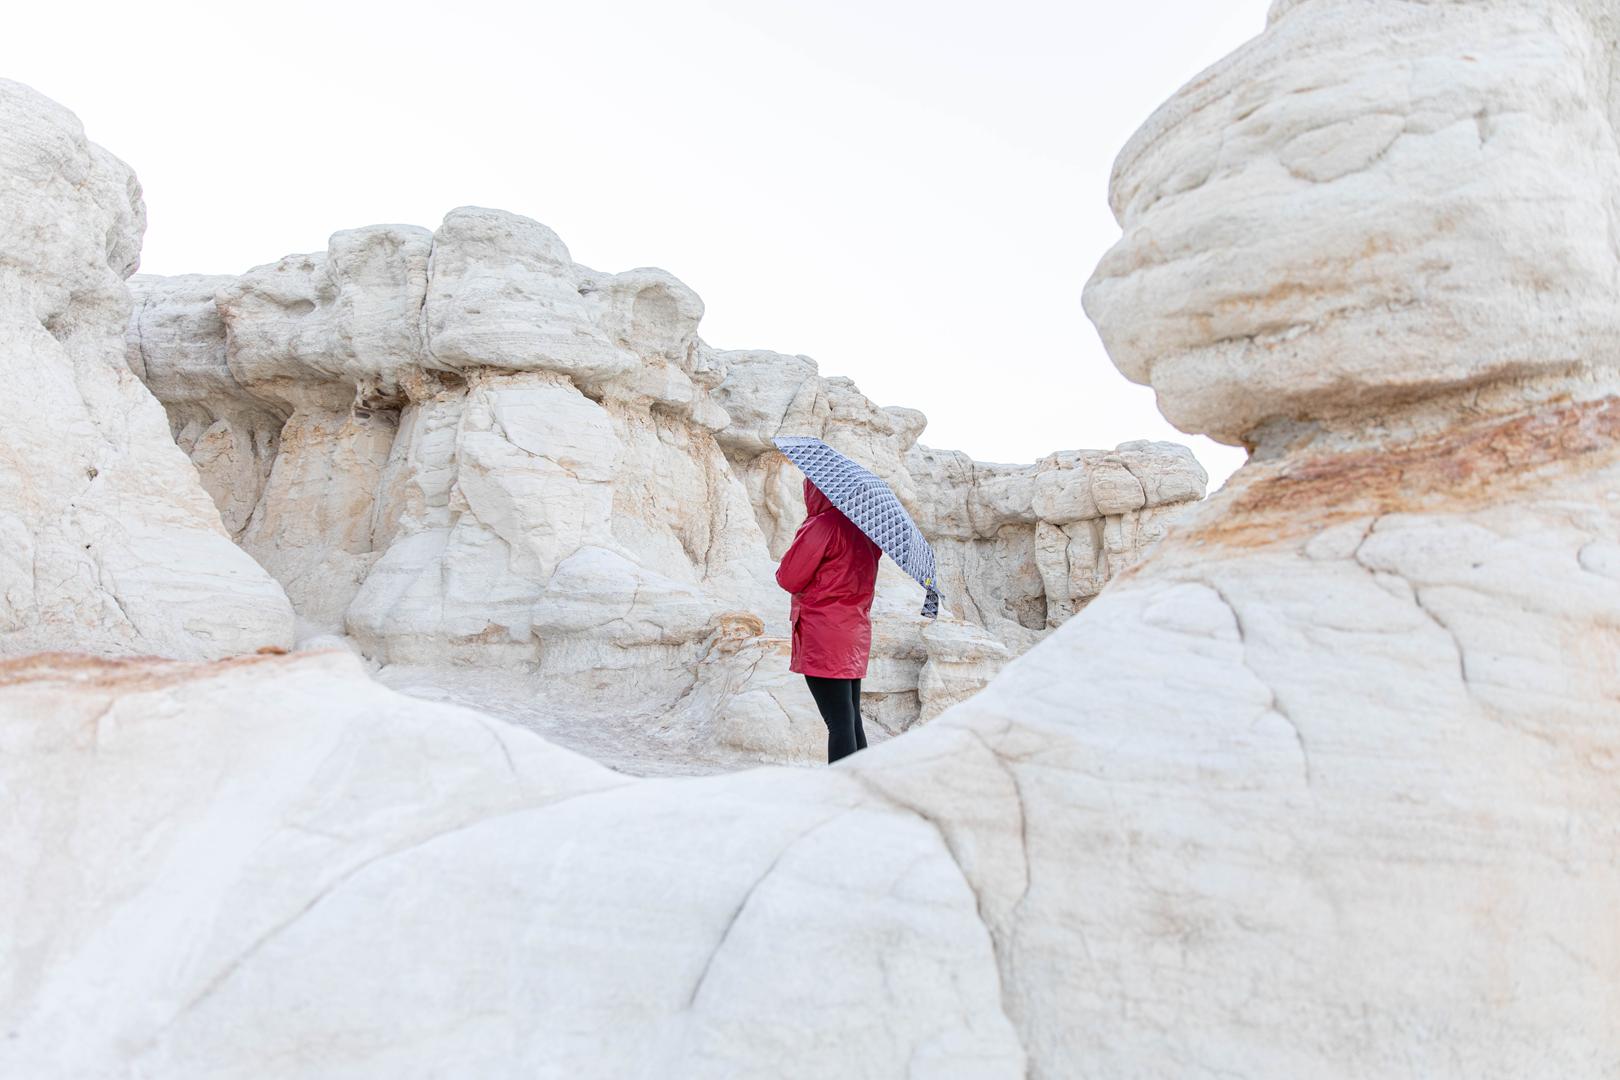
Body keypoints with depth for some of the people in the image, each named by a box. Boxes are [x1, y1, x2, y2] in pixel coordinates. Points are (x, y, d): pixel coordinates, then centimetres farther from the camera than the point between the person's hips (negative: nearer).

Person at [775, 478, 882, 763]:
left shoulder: (821, 525, -13)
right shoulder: (865, 527, 11)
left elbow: (789, 578, -8)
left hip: (824, 637, -8)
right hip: (856, 634, 8)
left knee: (839, 723, -10)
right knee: (852, 720, 15)